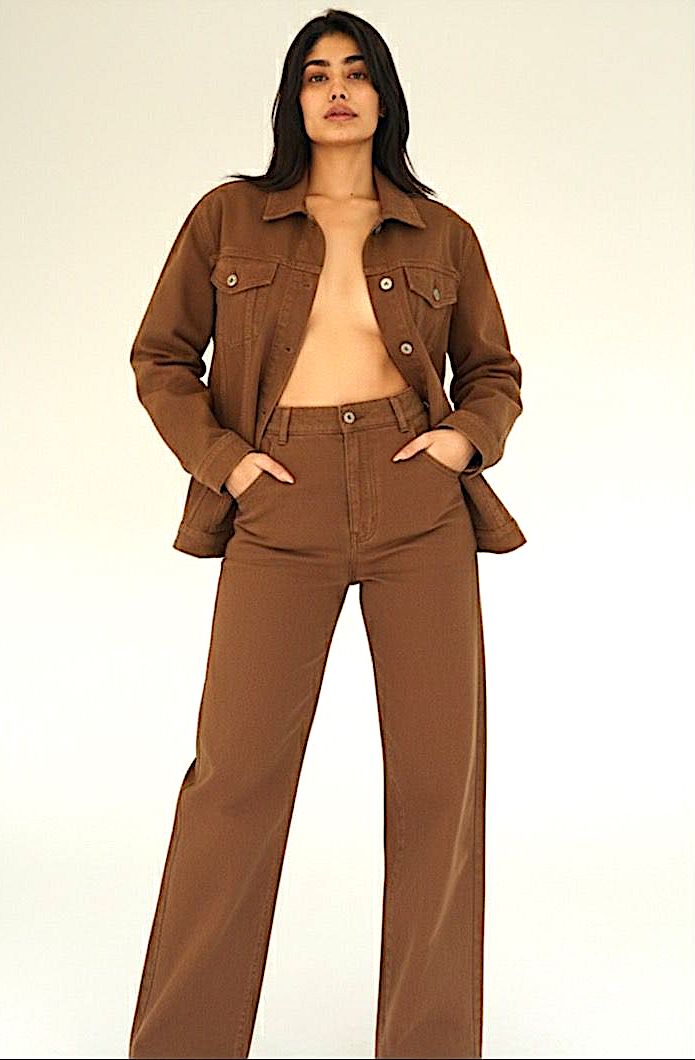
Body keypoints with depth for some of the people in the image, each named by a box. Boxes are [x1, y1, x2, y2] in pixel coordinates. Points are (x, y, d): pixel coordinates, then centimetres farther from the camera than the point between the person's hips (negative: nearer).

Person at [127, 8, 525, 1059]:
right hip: (283, 510, -1)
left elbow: (495, 372, 21)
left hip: (419, 507, 2)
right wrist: (221, 458, -2)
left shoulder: (442, 235, 13)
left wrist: (468, 436, 0)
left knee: (438, 775, 2)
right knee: (237, 772, -3)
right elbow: (161, 358, 13)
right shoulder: (229, 217, 10)